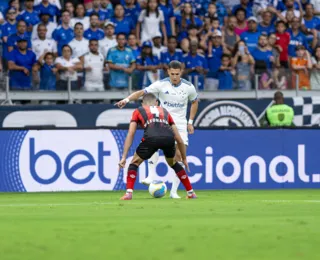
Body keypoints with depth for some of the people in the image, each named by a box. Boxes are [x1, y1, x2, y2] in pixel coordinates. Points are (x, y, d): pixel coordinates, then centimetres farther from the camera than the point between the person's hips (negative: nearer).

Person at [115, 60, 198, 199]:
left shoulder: (188, 87, -3)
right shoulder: (161, 84, -9)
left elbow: (194, 102, 15)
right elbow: (142, 92, -15)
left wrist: (190, 122, 11)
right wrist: (127, 99, -31)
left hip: (180, 125, 1)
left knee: (179, 154, -7)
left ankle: (174, 191, 0)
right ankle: (151, 176, -29)